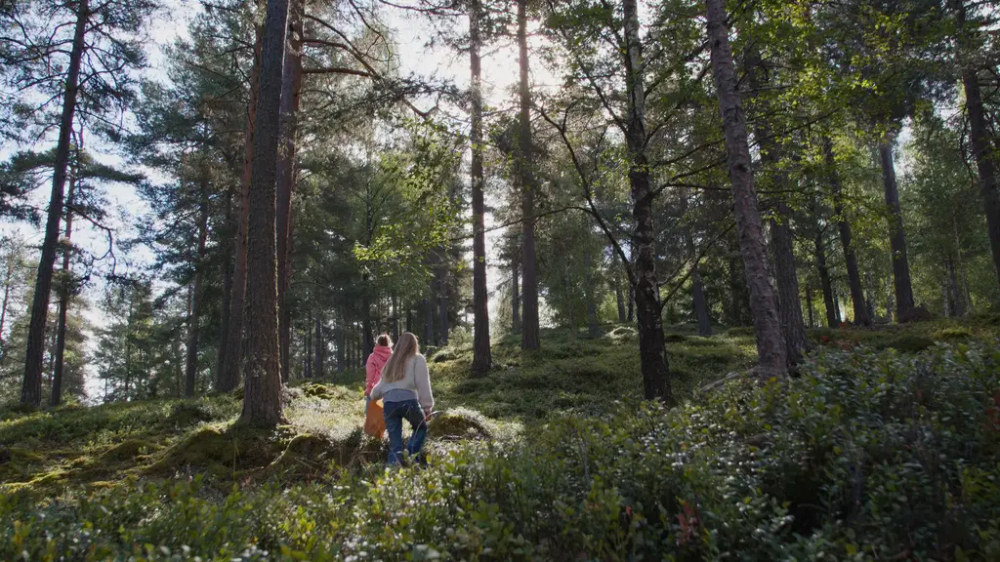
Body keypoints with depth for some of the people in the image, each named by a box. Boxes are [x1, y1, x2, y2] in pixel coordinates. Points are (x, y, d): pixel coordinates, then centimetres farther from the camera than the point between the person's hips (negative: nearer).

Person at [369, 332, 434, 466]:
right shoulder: (417, 359, 10)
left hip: (389, 403, 4)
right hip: (408, 400, -4)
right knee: (421, 427, 22)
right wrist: (427, 407, -1)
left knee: (395, 444, 9)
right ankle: (410, 454, 0)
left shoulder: (392, 362, 28)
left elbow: (381, 385, 34)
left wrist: (373, 396, 55)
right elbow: (423, 384, -1)